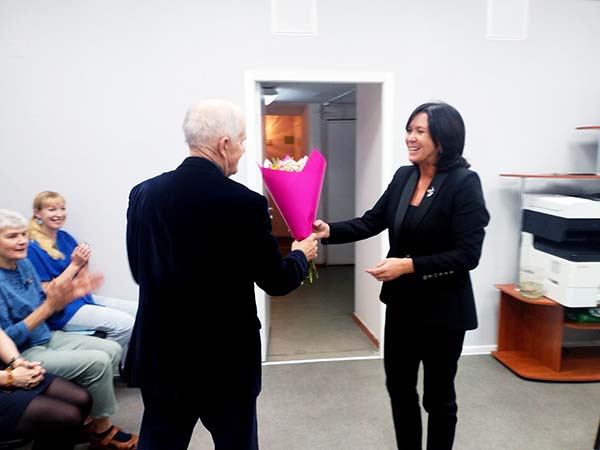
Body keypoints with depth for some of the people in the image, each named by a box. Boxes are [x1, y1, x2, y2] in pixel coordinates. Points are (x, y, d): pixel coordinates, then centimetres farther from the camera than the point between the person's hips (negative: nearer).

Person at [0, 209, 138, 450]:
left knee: (112, 349, 0)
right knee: (97, 362, -20)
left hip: (47, 337, 8)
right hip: (21, 354, -8)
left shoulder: (24, 263, 3)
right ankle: (102, 429, 2)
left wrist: (70, 294, -9)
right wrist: (50, 305, -28)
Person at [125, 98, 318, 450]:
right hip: (226, 361, -4)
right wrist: (302, 255, 11)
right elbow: (276, 282, -9)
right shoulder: (245, 203, -18)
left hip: (160, 357, 5)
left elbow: (140, 272, 7)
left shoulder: (143, 194, -4)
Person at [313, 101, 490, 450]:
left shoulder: (464, 183, -16)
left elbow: (468, 254, -20)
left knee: (438, 396, 14)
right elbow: (372, 222, 3)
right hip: (402, 303, 6)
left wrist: (409, 265, -27)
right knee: (398, 386, 20)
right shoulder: (403, 176, 3)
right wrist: (329, 231, -12)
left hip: (443, 309, -6)